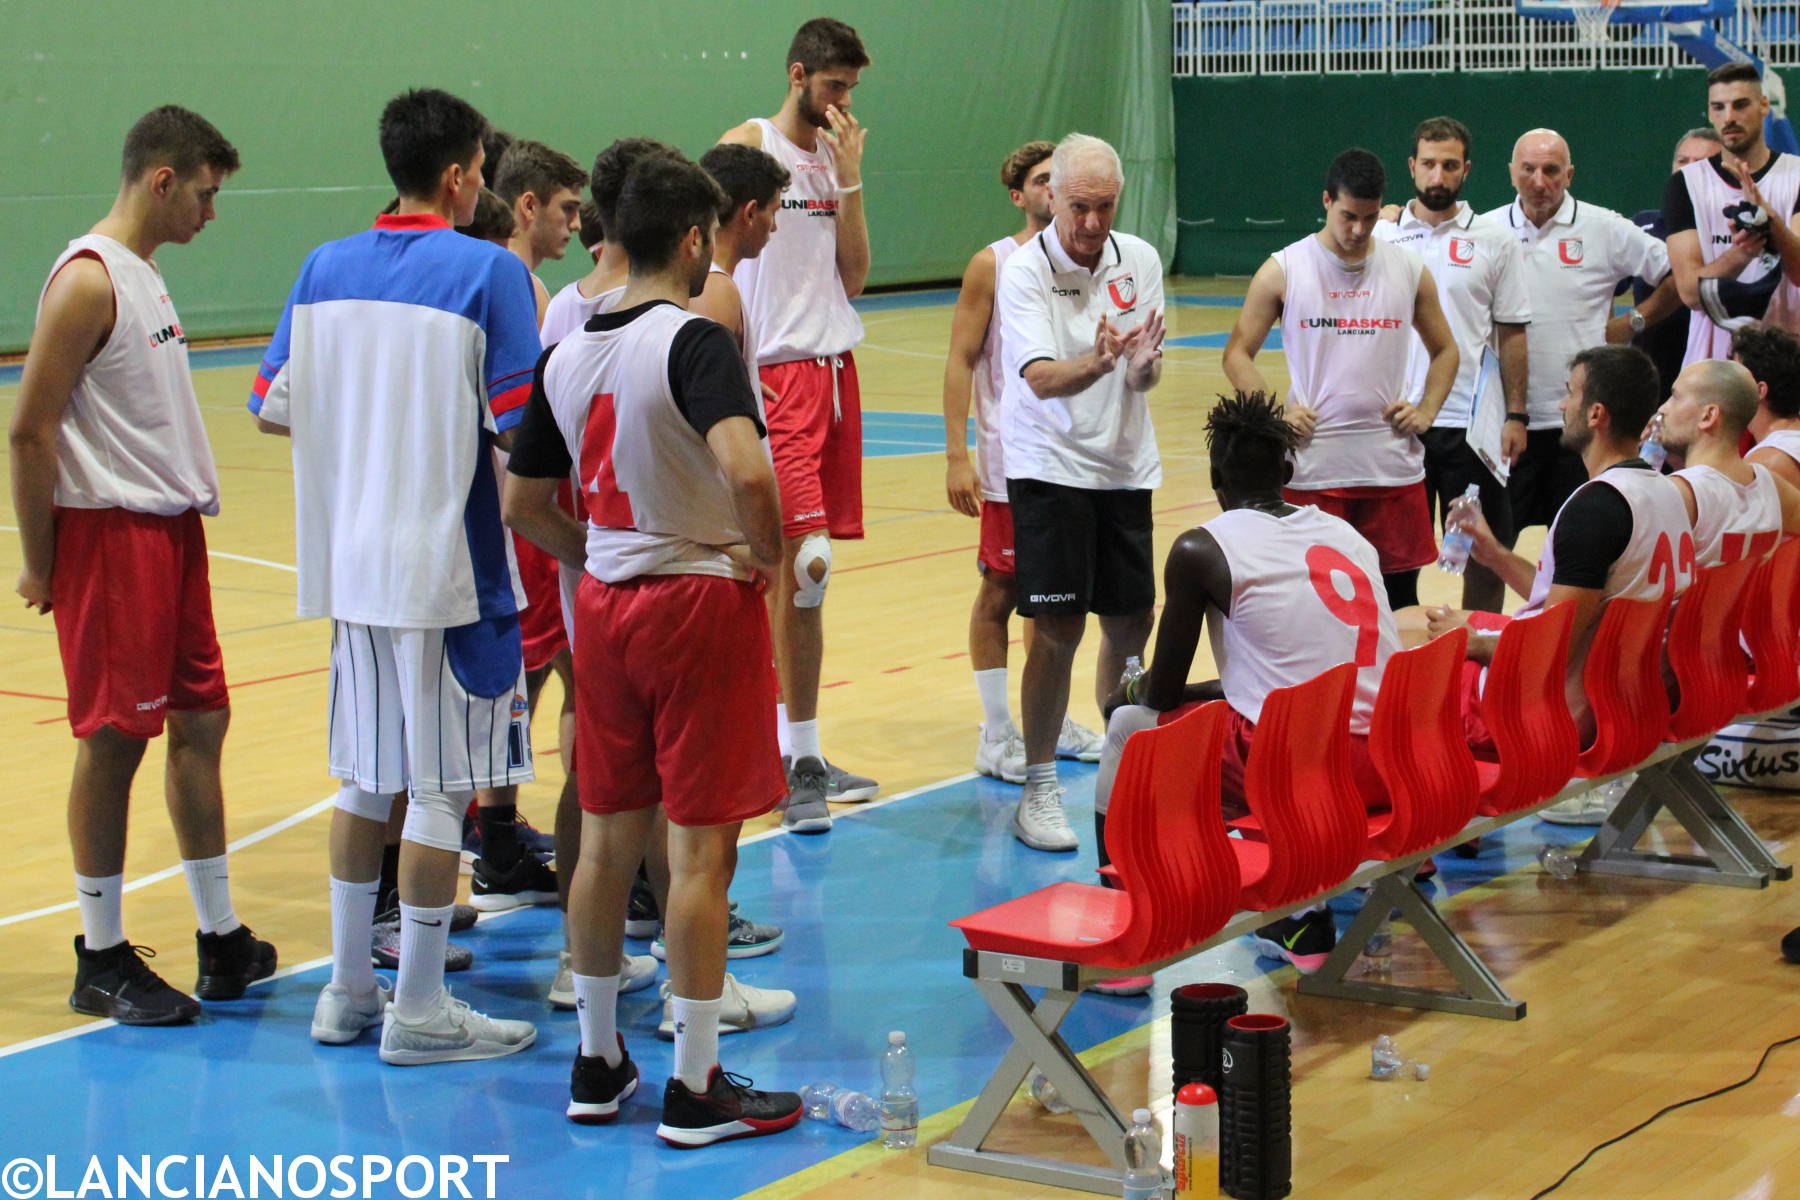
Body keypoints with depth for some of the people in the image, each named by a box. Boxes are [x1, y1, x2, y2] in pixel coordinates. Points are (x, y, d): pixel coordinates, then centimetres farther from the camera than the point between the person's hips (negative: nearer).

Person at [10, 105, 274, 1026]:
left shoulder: (143, 275, 15)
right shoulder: (87, 279, -14)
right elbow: (31, 430, -17)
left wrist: (188, 511, 14)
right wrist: (40, 564, -14)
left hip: (170, 529, 9)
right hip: (110, 534, -9)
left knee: (201, 721, 11)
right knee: (113, 739, -3)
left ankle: (221, 942, 20)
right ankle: (102, 962, 7)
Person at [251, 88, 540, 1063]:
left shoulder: (324, 268, 5)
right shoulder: (487, 271, -12)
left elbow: (273, 408, 8)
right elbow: (520, 427, -18)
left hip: (349, 563, 6)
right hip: (447, 563, -6)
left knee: (364, 779, 16)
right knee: (441, 787, 3)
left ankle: (348, 991, 24)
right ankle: (419, 1010, 9)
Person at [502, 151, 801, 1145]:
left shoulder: (565, 355, 6)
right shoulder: (693, 340, -16)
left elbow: (522, 504, 12)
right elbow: (747, 471, -32)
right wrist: (765, 553, -15)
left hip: (604, 605, 7)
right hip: (700, 604, -7)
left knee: (606, 838, 15)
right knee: (701, 850, 0)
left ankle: (596, 1064, 24)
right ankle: (695, 1090, 7)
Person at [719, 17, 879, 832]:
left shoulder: (833, 156, 15)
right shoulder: (747, 146, -5)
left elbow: (853, 277, 9)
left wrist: (849, 179, 0)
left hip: (834, 365, 7)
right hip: (776, 373, -7)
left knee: (800, 568, 10)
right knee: (806, 557, -16)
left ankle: (803, 756, 15)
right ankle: (799, 762, -13)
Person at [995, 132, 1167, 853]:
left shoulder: (1139, 260, 2)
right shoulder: (1024, 271, -12)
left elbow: (1146, 376, 0)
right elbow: (1041, 378, -22)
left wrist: (1142, 363, -23)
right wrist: (1094, 364, -42)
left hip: (1125, 467, 5)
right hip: (1049, 464, -5)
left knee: (1131, 621, 9)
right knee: (1057, 626, -9)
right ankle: (1039, 790, 0)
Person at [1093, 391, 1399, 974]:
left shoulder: (1201, 551, -2)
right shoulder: (1347, 534, 16)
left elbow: (1162, 695, 5)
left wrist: (1131, 694, 27)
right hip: (1388, 770, 7)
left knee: (1131, 726, 17)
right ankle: (1304, 923, 34)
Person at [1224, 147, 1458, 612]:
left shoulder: (1409, 270, 6)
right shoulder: (1283, 270, 0)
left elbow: (1444, 350, 18)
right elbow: (1238, 353, 4)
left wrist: (1426, 411, 2)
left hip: (1393, 468, 2)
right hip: (1313, 468, -2)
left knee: (1400, 600, 6)